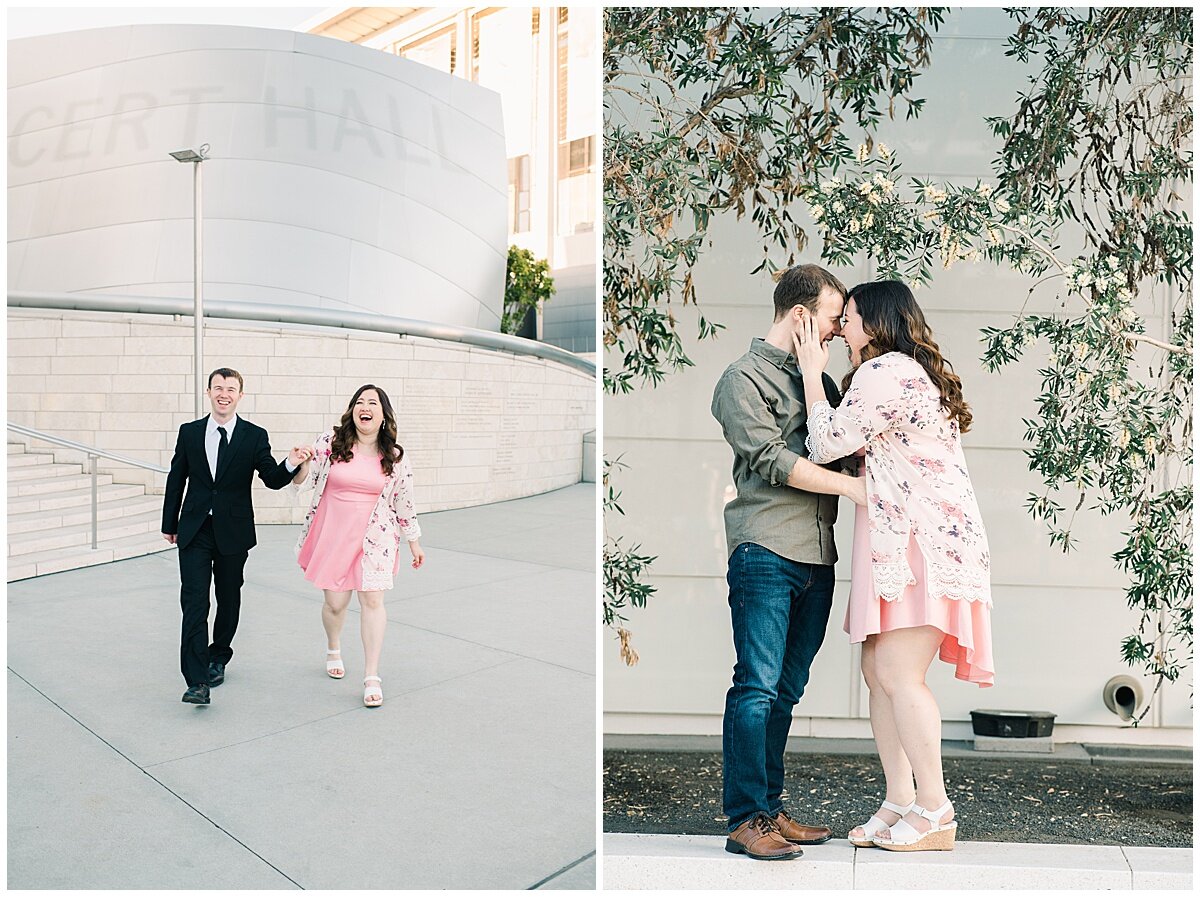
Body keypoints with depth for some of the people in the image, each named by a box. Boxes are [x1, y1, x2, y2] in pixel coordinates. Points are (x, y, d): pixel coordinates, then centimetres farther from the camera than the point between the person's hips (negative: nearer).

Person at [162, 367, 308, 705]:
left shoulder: (255, 436, -2)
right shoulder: (189, 432, 4)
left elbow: (273, 480, -7)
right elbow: (176, 480, 10)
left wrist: (290, 464, -29)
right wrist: (170, 524, 13)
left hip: (234, 532, 0)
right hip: (195, 531, 0)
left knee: (228, 600, 14)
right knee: (194, 603, -8)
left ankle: (218, 658, 35)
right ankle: (197, 681, -9)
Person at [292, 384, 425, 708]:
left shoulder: (395, 458, -1)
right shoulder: (330, 442, -4)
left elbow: (403, 502, 8)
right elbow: (305, 481, 1)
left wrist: (414, 543, 12)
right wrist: (301, 464, -22)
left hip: (374, 538, 0)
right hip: (332, 535, 0)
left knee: (372, 600, -7)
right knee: (335, 601, 7)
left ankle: (372, 678, 2)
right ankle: (334, 650, 41)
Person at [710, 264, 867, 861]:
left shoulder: (818, 379, 23)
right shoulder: (744, 378, 0)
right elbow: (774, 461, -10)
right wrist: (853, 486, -12)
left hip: (817, 556, 7)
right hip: (765, 552, -7)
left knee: (786, 690, 10)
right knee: (757, 686, -6)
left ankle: (770, 808, 19)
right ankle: (745, 819, 2)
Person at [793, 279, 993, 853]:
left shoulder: (886, 371, -10)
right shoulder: (913, 372, 24)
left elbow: (827, 445, -9)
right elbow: (855, 449, 20)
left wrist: (812, 373, 0)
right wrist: (840, 372, 20)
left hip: (924, 541, -11)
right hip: (899, 542, 11)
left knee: (899, 672, -10)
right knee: (877, 669, 8)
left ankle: (934, 812, 1)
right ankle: (900, 802, 14)